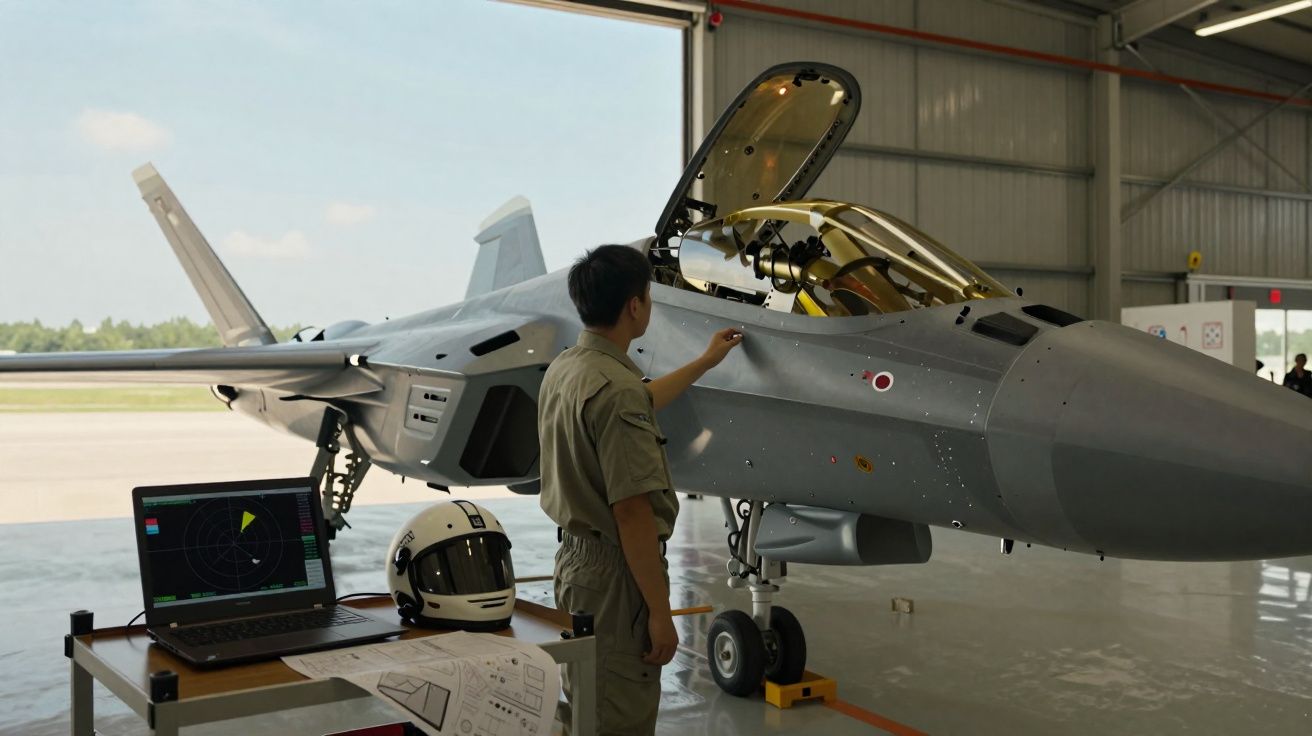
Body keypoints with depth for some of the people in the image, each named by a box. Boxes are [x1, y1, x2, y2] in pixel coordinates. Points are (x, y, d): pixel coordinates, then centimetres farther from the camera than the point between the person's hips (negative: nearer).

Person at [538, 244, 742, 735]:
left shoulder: (563, 370, 7)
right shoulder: (614, 387, -24)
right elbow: (631, 512, -25)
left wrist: (705, 363, 38)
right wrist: (660, 611, -19)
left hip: (575, 556, 10)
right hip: (614, 570, -10)